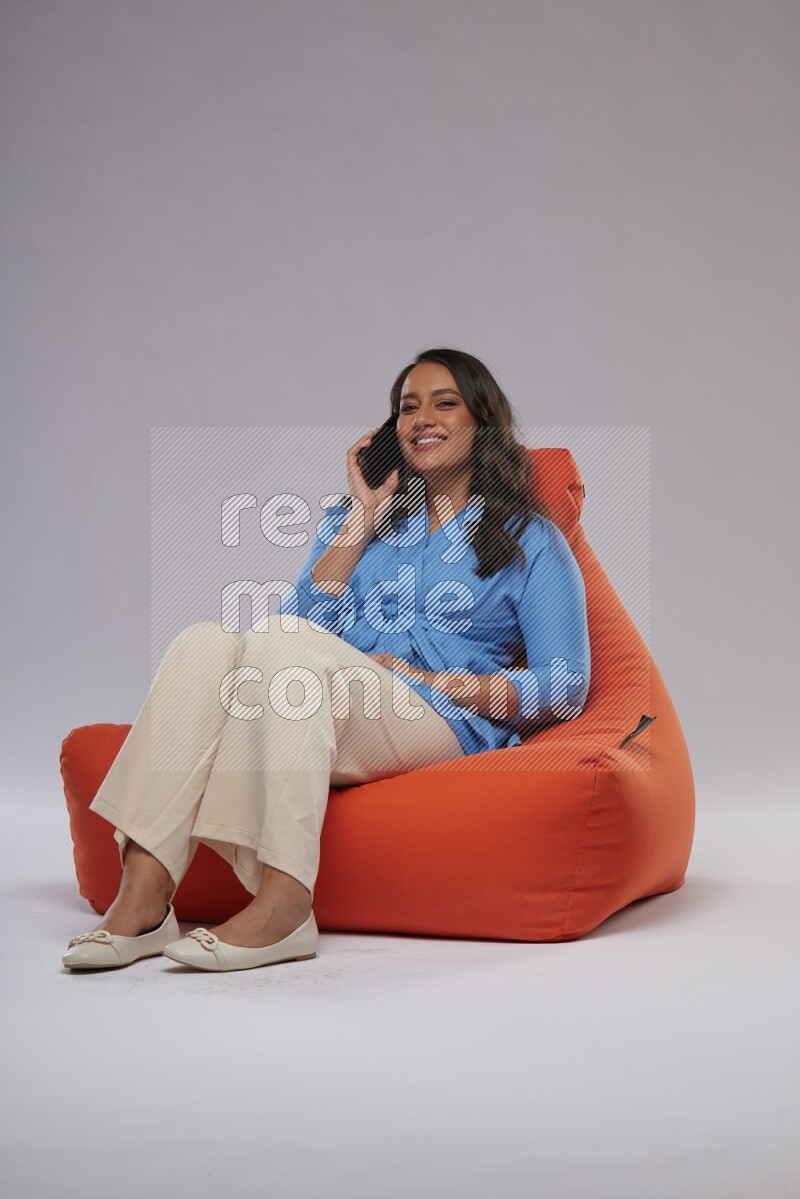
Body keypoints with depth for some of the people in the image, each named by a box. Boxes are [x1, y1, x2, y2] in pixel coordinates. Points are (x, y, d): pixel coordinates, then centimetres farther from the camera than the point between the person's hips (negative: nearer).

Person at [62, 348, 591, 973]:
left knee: (285, 642, -31)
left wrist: (426, 679, -5)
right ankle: (142, 900, -36)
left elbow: (565, 688, 3)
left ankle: (282, 904, -42)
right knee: (207, 641, -26)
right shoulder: (355, 516, 26)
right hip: (325, 718, 4)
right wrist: (364, 516, 7)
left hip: (445, 729, -4)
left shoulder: (530, 539, 15)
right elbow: (301, 618, 8)